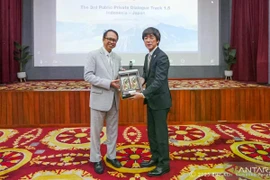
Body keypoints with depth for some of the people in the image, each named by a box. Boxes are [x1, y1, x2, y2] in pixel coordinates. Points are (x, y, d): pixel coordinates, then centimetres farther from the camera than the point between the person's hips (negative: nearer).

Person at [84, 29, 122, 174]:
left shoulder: (117, 58, 12)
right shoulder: (93, 55, -5)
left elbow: (120, 76, 14)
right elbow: (88, 76, -13)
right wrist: (109, 83, -21)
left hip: (114, 99, 5)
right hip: (99, 98, -5)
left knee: (113, 130, 14)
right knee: (96, 131, 6)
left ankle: (111, 156, 30)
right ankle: (96, 159, 21)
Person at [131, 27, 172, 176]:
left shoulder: (162, 57, -17)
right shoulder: (148, 56, 11)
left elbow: (159, 81, -24)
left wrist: (143, 94, -28)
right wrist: (140, 81, -2)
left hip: (160, 100, -9)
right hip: (151, 100, 9)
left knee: (161, 133, 1)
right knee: (151, 131, 17)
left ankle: (164, 164, 16)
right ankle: (155, 158, 33)